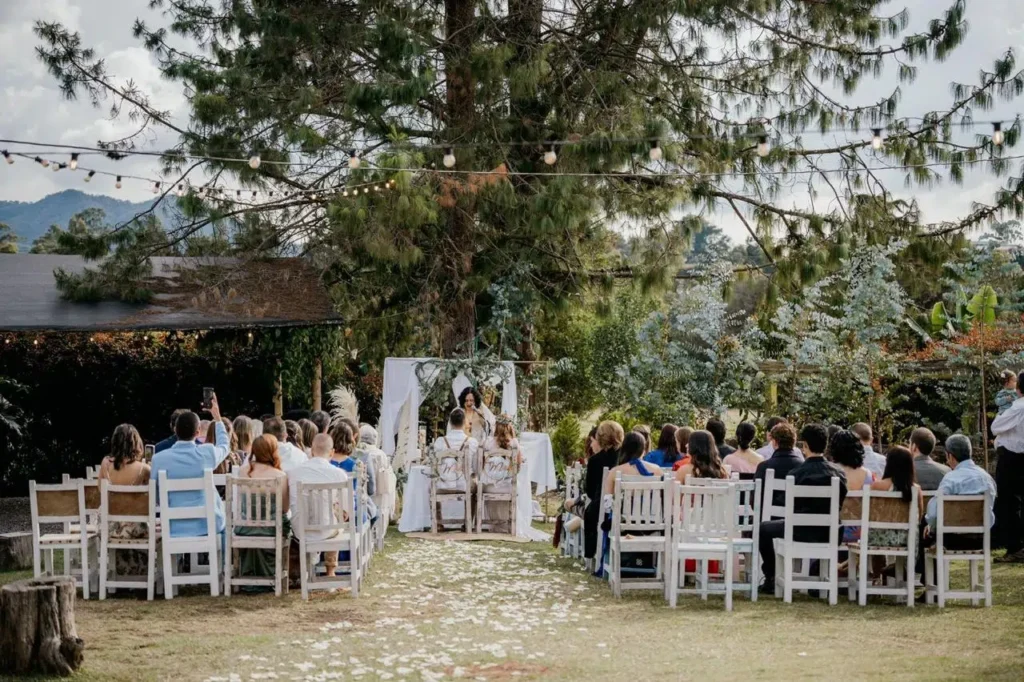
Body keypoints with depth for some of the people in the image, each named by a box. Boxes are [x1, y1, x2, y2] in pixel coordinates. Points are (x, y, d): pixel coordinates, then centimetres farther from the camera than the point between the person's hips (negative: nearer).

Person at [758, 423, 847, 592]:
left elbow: (791, 507, -4)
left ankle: (771, 578, 21)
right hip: (828, 534, 4)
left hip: (803, 531, -4)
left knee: (764, 528, 20)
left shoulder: (797, 473, -12)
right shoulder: (839, 473, -1)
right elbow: (841, 505, 9)